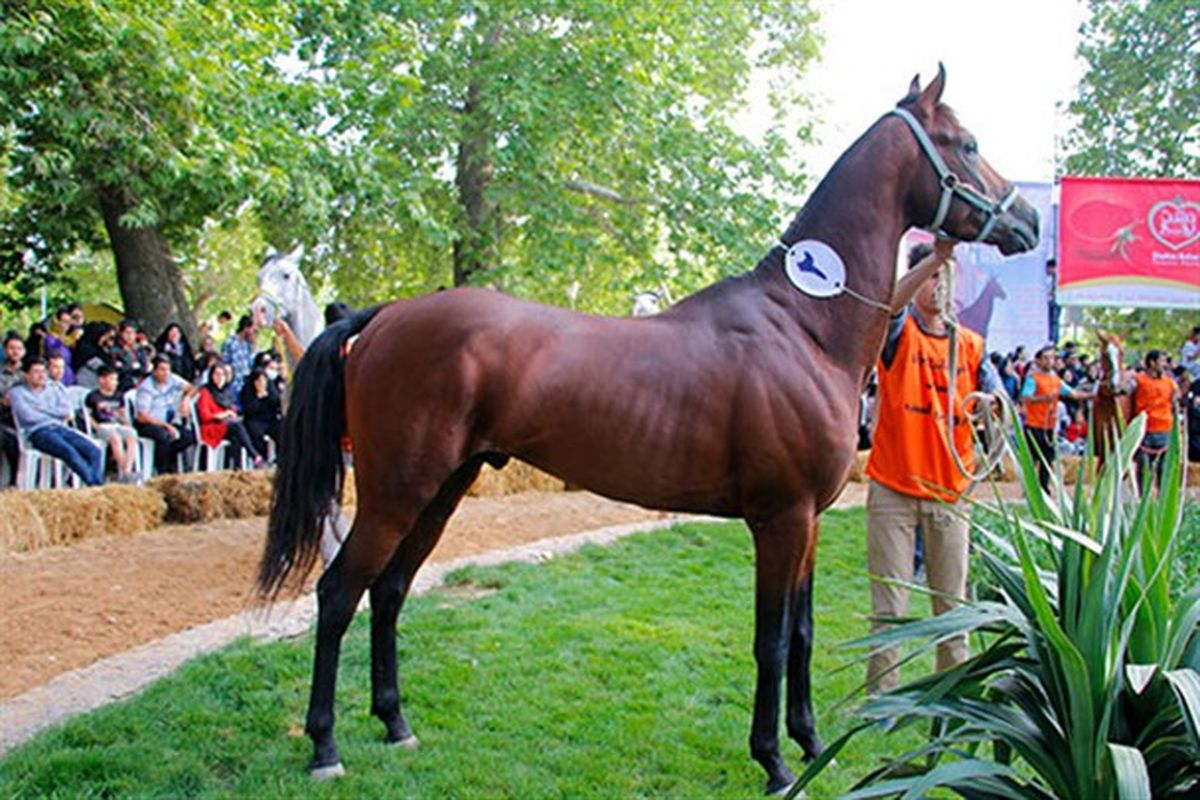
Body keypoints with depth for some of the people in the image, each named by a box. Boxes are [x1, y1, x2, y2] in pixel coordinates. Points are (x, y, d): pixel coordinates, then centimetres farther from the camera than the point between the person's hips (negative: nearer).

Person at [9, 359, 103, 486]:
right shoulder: (18, 392, 11)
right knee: (69, 452, -35)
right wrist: (57, 415, 4)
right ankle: (93, 484, -42)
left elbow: (66, 410, 10)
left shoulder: (53, 388, 24)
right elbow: (28, 416, -5)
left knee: (95, 451, -22)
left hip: (60, 428, 5)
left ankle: (98, 484, -34)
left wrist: (43, 410, 0)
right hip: (39, 432, -5)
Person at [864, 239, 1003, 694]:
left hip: (949, 491, 3)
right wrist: (935, 257, -35)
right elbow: (890, 302, -24)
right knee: (889, 607, 1)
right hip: (893, 490, -3)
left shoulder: (970, 344, 10)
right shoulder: (900, 333, -1)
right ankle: (882, 694, 10)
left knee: (952, 603, 10)